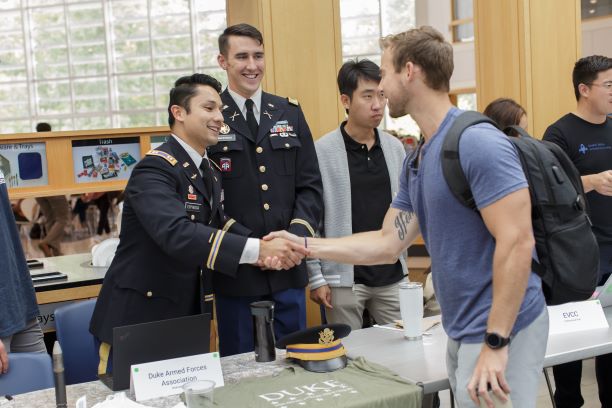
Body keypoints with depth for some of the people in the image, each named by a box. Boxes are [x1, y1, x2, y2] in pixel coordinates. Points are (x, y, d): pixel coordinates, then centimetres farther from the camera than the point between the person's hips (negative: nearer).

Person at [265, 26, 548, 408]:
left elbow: (516, 242, -23)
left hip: (501, 332, -9)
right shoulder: (416, 160, 10)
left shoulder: (478, 143, -18)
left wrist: (496, 343, -23)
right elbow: (388, 244, 13)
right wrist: (303, 245, 12)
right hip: (462, 332, 9)